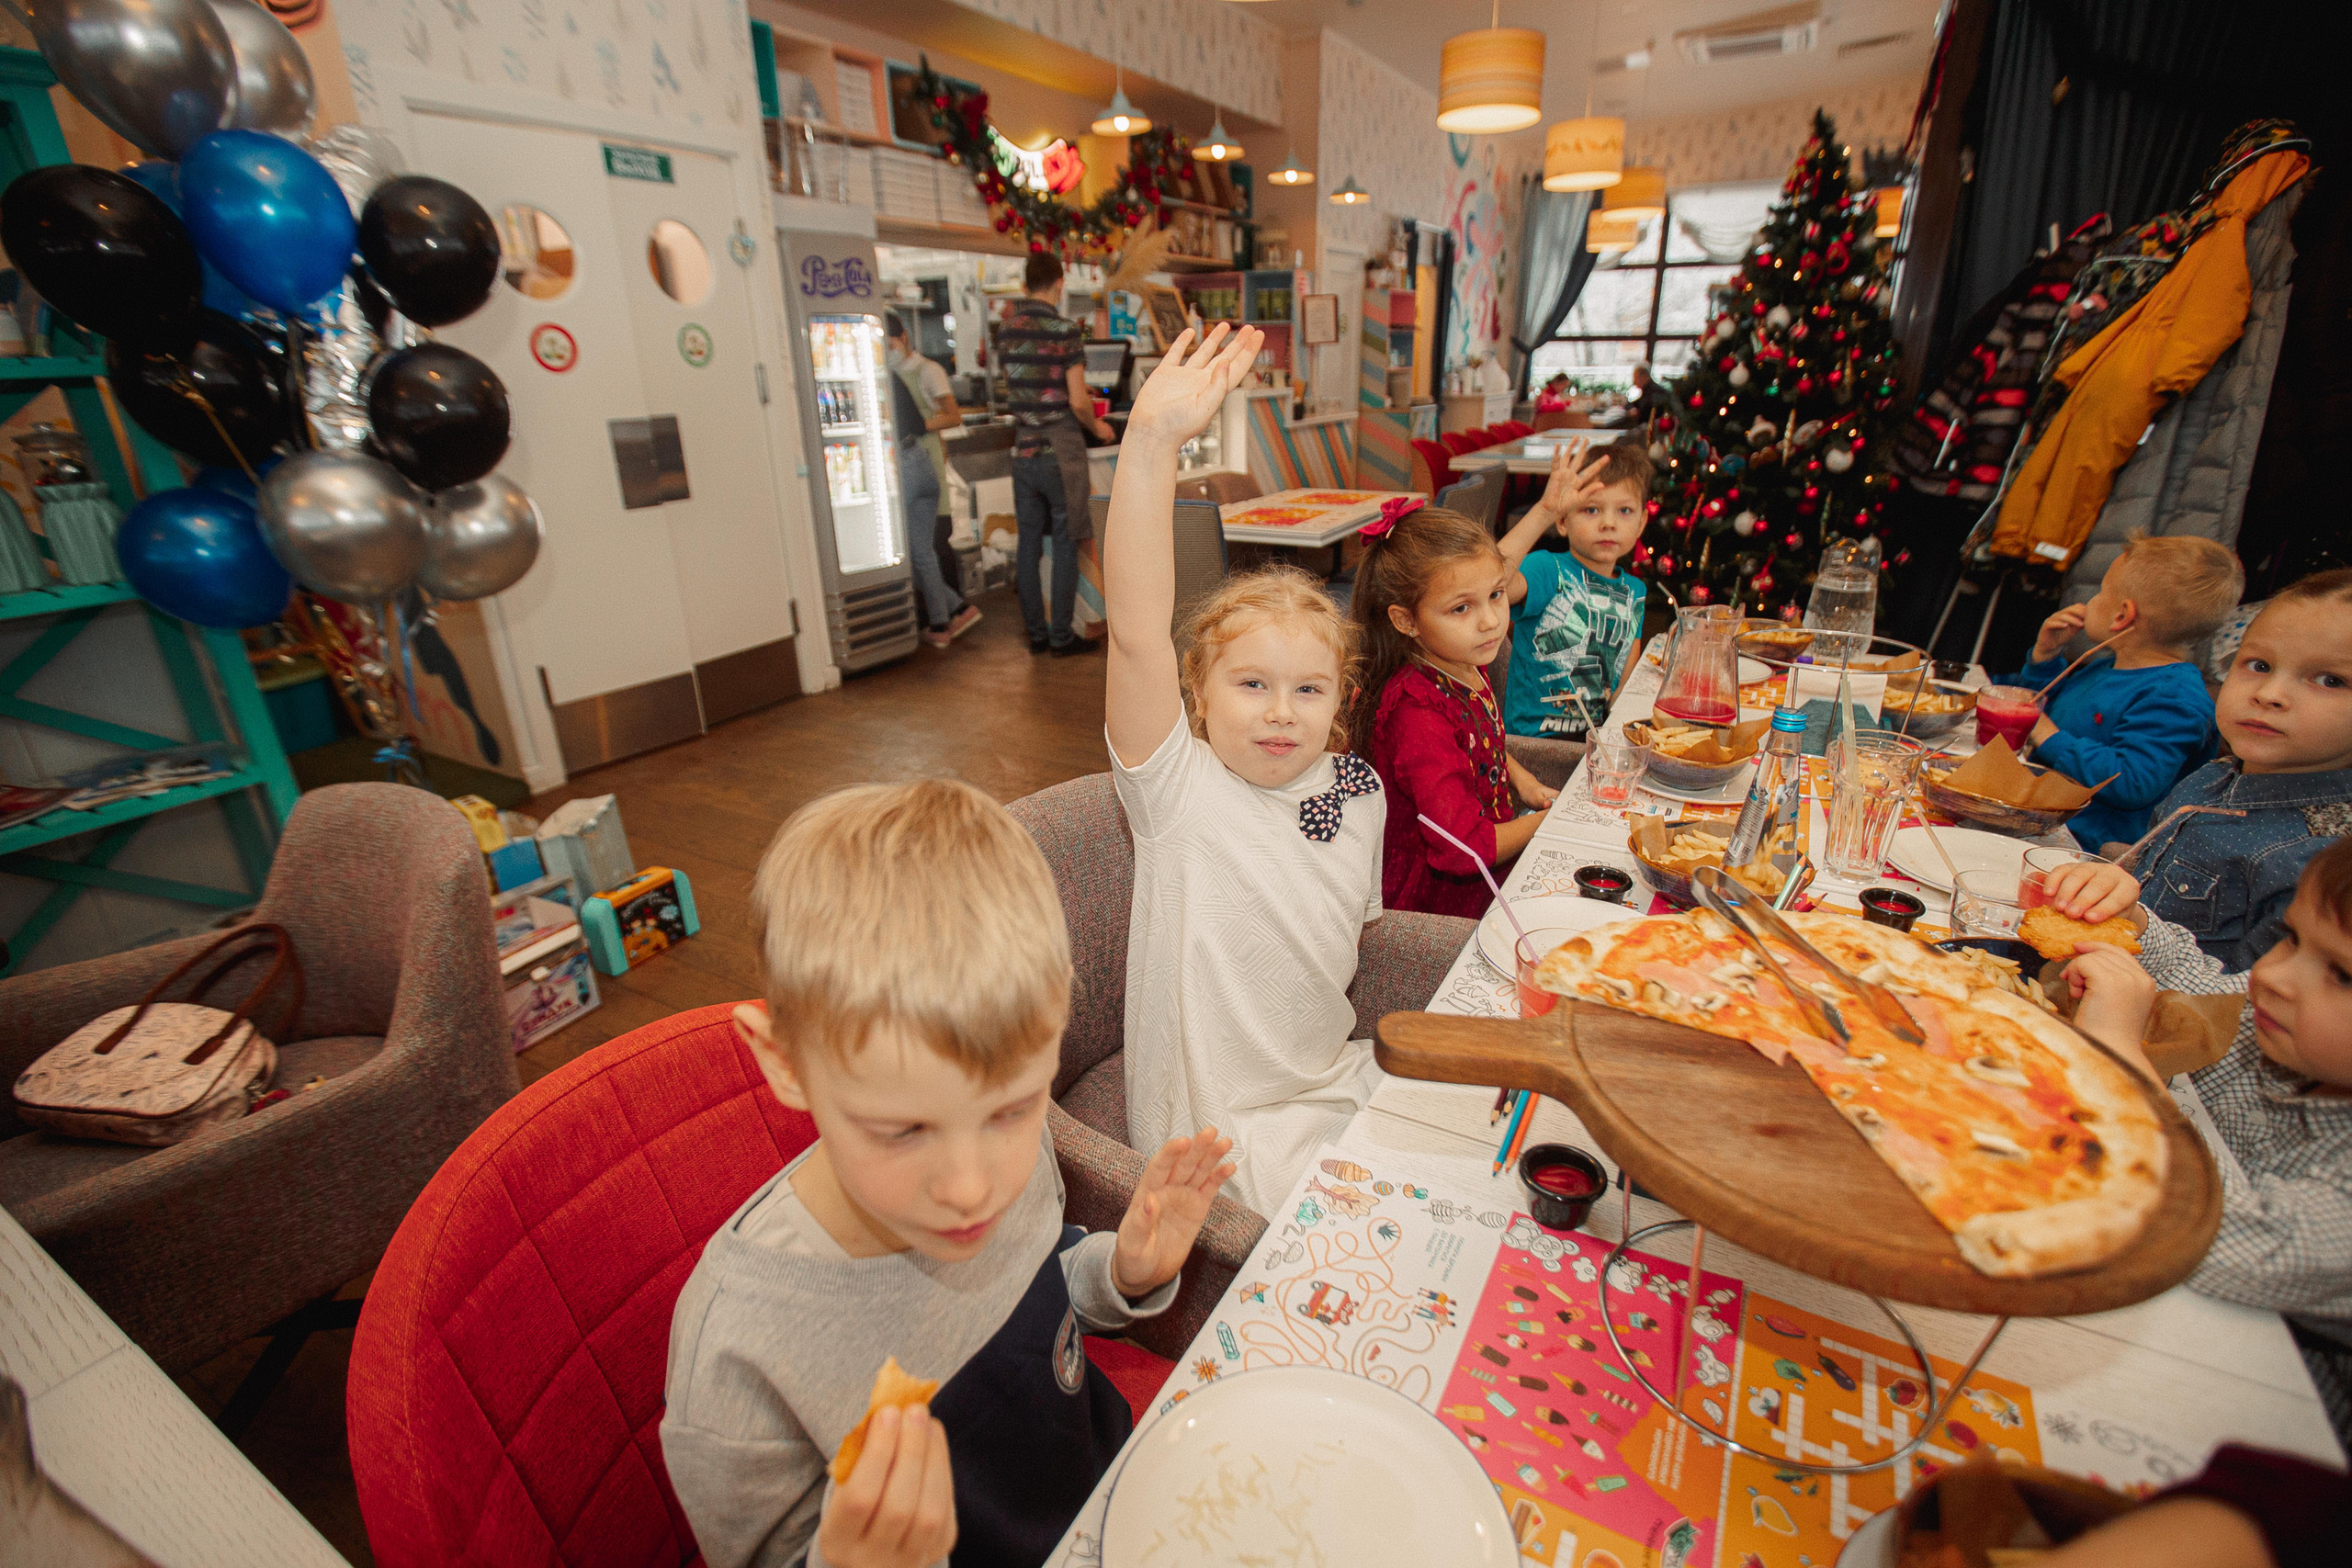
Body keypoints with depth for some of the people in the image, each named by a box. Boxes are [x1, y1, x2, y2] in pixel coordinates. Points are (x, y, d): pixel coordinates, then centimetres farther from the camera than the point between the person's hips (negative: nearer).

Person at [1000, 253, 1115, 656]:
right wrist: (1097, 427, 6)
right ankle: (1060, 636, 4)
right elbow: (1078, 402, -14)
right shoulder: (1066, 330, -11)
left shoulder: (1006, 330, 6)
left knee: (1028, 545, 9)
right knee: (1065, 546, 1)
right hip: (1060, 452, -5)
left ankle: (1036, 634, 15)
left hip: (1023, 452, 5)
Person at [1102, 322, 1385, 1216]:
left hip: (1336, 1081, 6)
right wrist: (1153, 440, -41)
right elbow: (1137, 634, -33)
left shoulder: (1356, 792, -1)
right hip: (1222, 1132, -5)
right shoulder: (1178, 785, -16)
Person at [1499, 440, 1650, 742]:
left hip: (1600, 736, 7)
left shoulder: (1635, 591, 12)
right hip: (1535, 737, -7)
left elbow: (1628, 677, 18)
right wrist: (1544, 511, -38)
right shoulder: (1548, 570, -10)